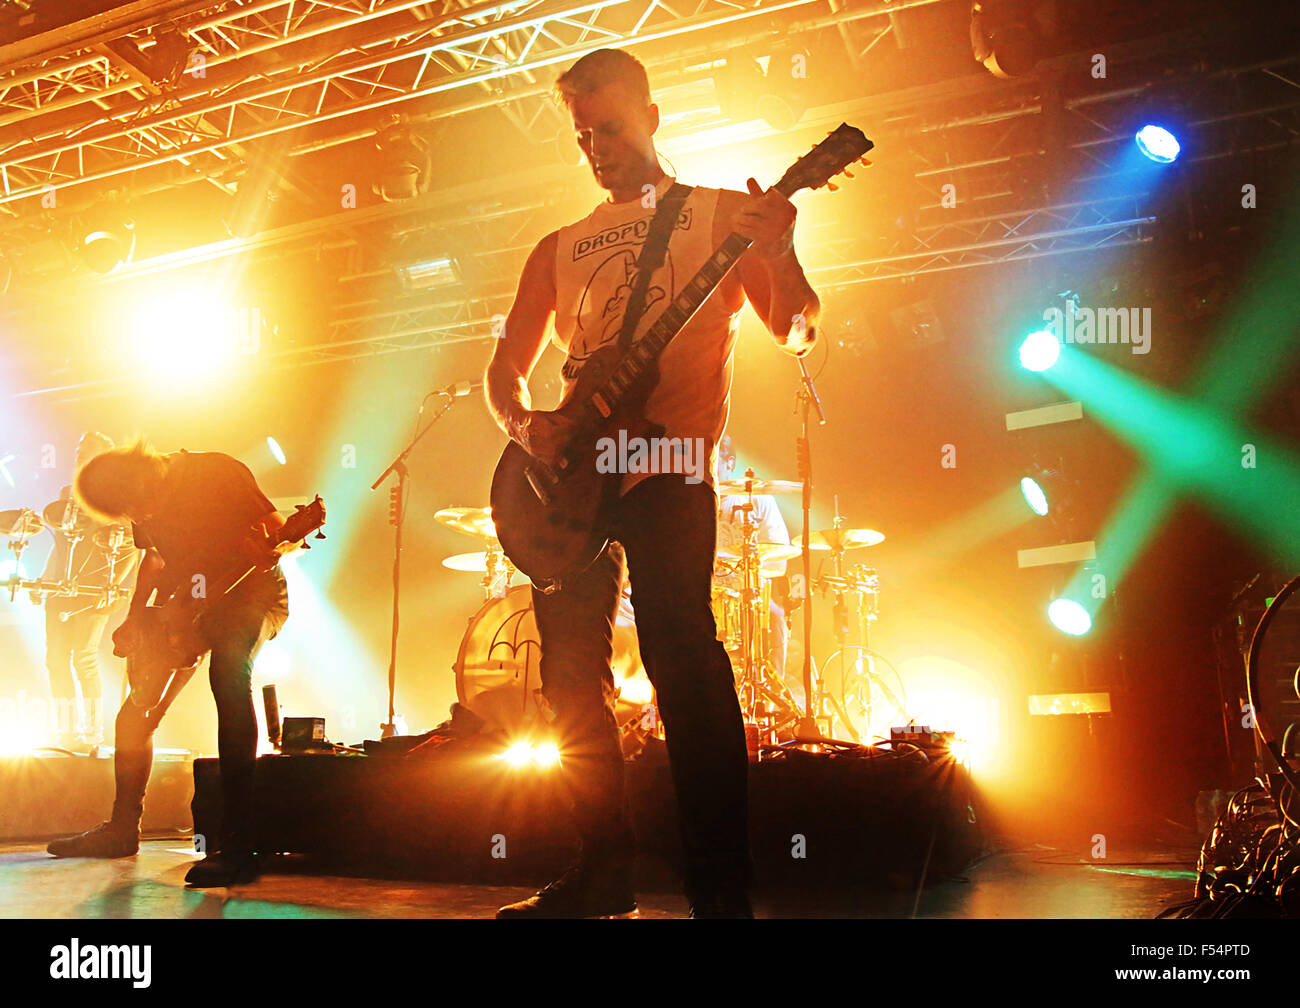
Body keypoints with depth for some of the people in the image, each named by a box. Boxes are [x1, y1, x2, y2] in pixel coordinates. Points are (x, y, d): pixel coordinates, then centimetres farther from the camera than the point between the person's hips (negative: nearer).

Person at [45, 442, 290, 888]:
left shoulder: (217, 473, -21)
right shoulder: (146, 507, -2)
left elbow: (278, 529, -17)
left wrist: (268, 549, -40)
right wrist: (135, 618, 2)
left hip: (253, 592, -7)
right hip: (187, 601, 7)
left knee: (228, 670, -32)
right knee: (137, 712, 4)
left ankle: (237, 846, -34)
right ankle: (124, 826, 27)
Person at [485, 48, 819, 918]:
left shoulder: (721, 215, 11)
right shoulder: (561, 248, 22)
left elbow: (797, 332, 0)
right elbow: (505, 369, 20)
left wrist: (777, 256, -21)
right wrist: (526, 424, -3)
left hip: (669, 465, -5)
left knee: (681, 653, -17)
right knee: (572, 668, 3)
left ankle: (722, 889, -13)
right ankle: (605, 872, 15)